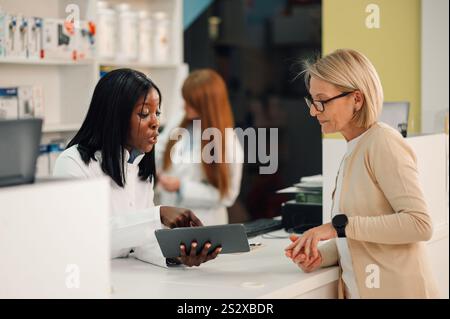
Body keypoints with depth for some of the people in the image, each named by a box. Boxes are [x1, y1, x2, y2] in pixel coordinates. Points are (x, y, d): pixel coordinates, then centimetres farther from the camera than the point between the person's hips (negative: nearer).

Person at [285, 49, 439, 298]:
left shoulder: (383, 143, -13)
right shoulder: (354, 150, 10)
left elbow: (419, 224, -22)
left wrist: (339, 226, -22)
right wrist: (319, 256, -4)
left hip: (395, 291, -7)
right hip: (359, 289, 7)